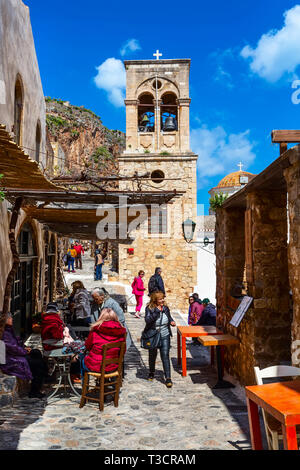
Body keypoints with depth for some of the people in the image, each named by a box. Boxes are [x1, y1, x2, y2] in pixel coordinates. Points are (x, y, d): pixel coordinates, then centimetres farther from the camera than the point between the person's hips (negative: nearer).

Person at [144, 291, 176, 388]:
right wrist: (156, 312, -32)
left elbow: (169, 317, 16)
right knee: (152, 355, 17)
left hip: (165, 336, 1)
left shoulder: (165, 308, -2)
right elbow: (147, 320, -28)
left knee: (165, 355, -7)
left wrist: (171, 321, -5)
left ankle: (168, 378, -3)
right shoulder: (149, 308, -14)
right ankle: (151, 373, 42)